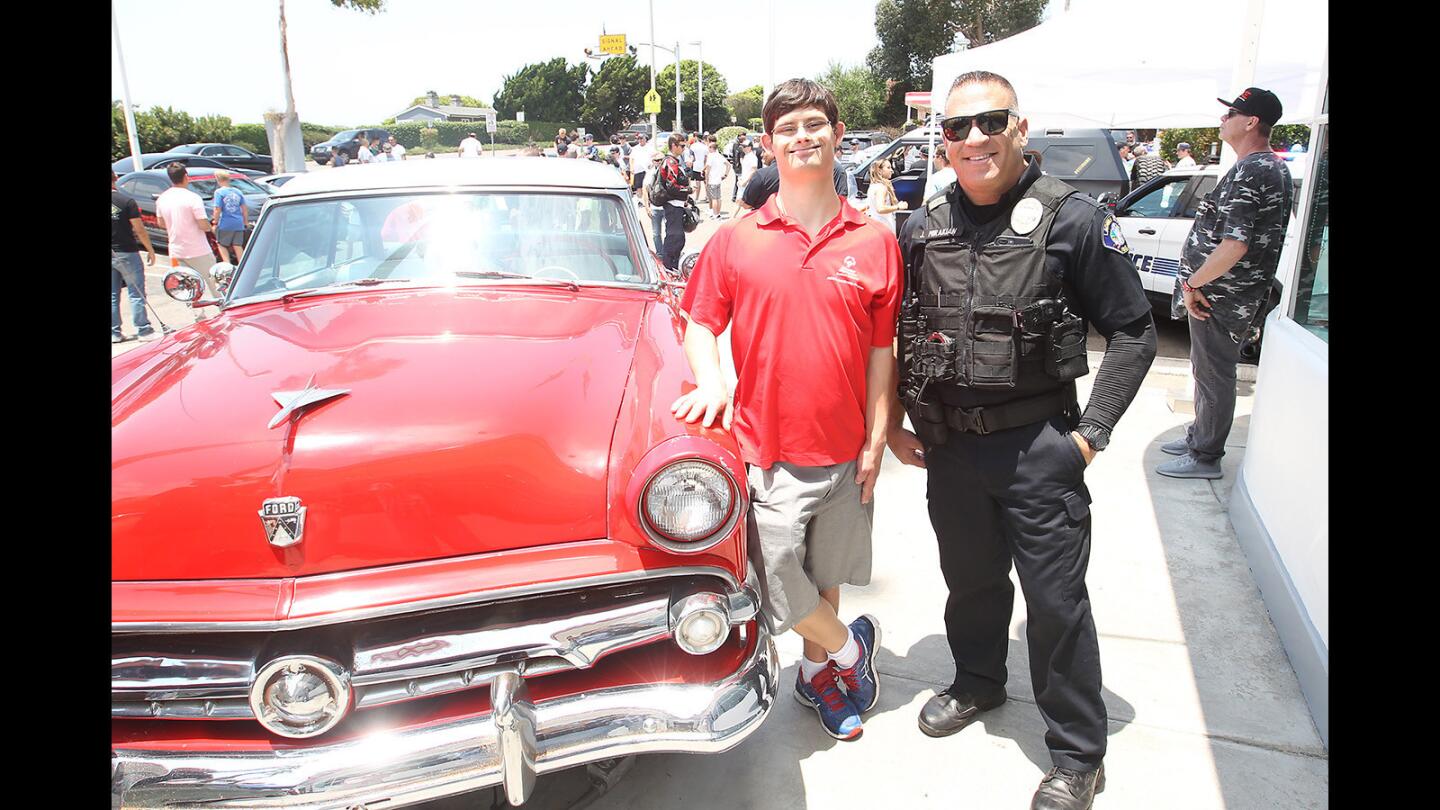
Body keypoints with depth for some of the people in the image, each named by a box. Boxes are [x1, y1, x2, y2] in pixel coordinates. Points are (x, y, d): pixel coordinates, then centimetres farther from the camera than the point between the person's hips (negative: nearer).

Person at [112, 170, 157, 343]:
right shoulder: (126, 202, -11)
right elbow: (139, 229, -11)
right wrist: (150, 250, -2)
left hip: (112, 255, 4)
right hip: (126, 253, -4)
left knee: (113, 296, 11)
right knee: (136, 294, 1)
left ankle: (114, 333, 15)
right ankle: (143, 330, 1)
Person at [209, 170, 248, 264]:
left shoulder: (219, 192, -8)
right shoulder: (237, 191, 7)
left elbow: (218, 209, -11)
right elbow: (244, 208, 9)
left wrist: (215, 222, -2)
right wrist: (246, 222, 17)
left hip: (225, 224, -5)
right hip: (238, 224, 5)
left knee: (222, 245, 8)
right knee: (238, 246, 10)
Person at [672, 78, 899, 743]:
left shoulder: (875, 243, 0)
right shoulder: (734, 241, -2)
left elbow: (881, 352, 2)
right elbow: (700, 324, 6)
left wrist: (875, 440, -1)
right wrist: (710, 383, -13)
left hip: (845, 453, 1)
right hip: (766, 449, -1)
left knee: (827, 575, 16)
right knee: (775, 578, -2)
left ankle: (818, 670, 42)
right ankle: (848, 646, 28)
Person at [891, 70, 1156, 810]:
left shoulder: (1073, 219, -8)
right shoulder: (923, 228, 2)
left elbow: (1132, 332, -5)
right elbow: (893, 333, 12)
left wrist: (1092, 432, -11)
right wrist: (893, 422, 6)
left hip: (1037, 445, -3)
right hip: (947, 443, 4)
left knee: (1056, 598, 4)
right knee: (970, 578, 20)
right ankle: (978, 682, 47)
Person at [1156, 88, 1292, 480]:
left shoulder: (1250, 172, -21)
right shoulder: (1276, 167, 13)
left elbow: (1235, 244, -29)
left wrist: (1192, 285, -18)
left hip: (1220, 298, -10)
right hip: (1232, 294, 10)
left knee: (1213, 375, 1)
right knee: (1208, 370, 21)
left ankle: (1205, 457, 12)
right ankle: (1199, 436, 36)